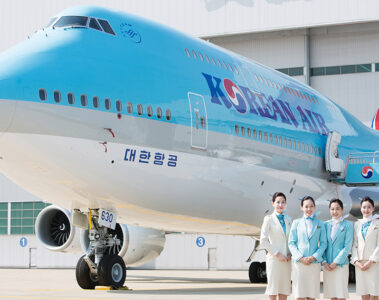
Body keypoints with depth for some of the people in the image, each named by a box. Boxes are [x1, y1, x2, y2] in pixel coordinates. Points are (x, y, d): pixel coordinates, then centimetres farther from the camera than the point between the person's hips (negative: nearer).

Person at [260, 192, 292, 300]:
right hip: (274, 259, -5)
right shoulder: (269, 219, -2)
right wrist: (277, 254, -11)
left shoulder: (288, 219, 13)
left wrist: (290, 255, 0)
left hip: (286, 260, 5)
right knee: (273, 291, -5)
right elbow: (263, 241, -7)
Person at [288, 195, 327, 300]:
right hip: (299, 263, -1)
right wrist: (300, 258, -9)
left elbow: (323, 243, 6)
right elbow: (291, 243, 5)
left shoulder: (320, 224, 10)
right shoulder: (296, 223, 8)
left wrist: (314, 257, -9)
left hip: (315, 263, 1)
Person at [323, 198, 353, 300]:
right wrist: (324, 261, -3)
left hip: (341, 264, -3)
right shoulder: (326, 224, 10)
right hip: (328, 265, 4)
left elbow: (348, 246, -5)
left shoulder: (348, 225, 0)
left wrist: (336, 262, -10)